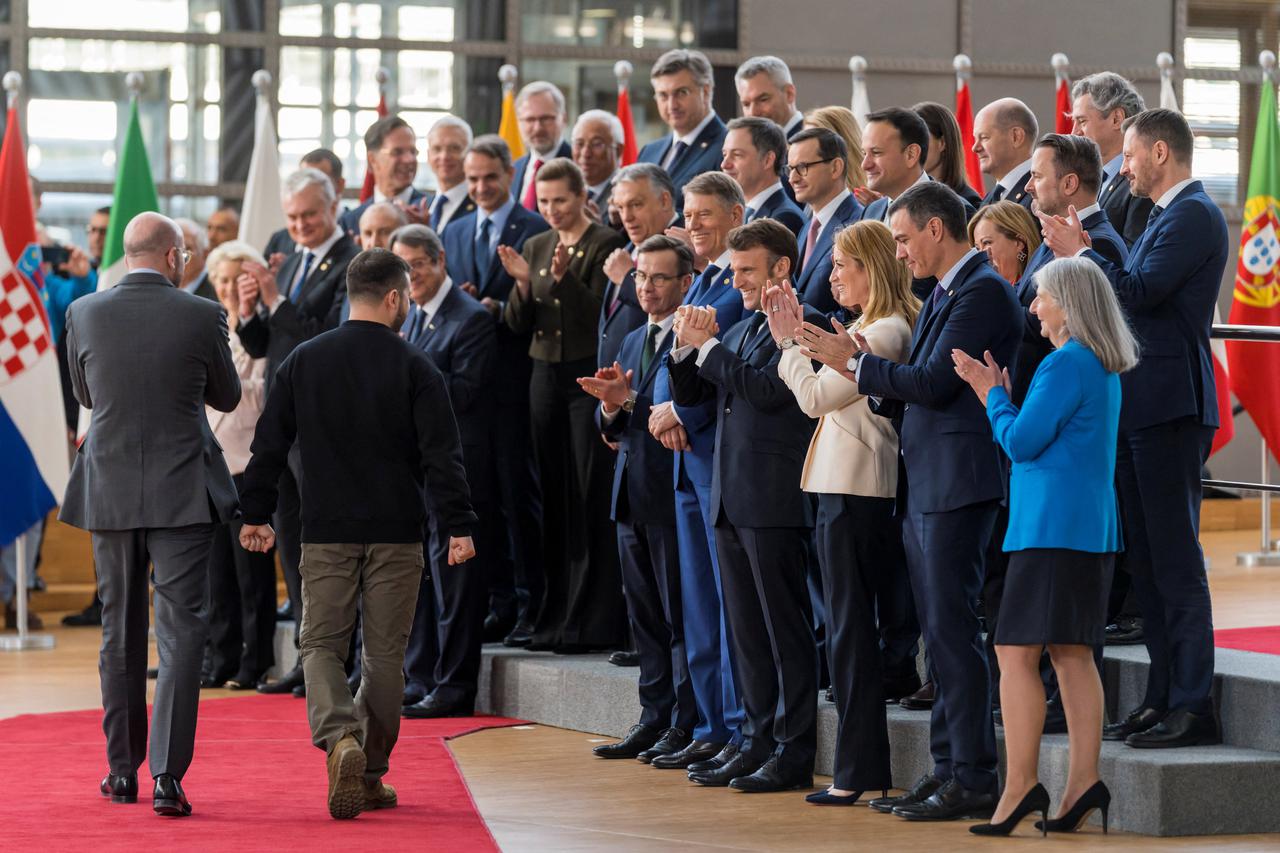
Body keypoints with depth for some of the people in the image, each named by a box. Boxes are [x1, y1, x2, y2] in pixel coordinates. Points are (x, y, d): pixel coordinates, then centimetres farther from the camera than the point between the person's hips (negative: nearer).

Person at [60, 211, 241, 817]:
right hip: (182, 494, -2)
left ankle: (123, 771, 20)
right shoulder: (202, 316, -7)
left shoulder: (84, 314, -1)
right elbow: (227, 398, 7)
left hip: (109, 493, 3)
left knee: (120, 633, 14)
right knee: (180, 630, -2)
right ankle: (168, 774, -12)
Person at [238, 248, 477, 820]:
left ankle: (339, 738, -21)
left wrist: (255, 514, 16)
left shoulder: (303, 362, 4)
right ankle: (371, 774, 12)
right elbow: (441, 454, -9)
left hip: (326, 533, 1)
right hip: (396, 535, -1)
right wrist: (458, 526, -7)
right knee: (385, 652, 8)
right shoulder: (414, 368, -5)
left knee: (321, 644, 5)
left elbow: (269, 444, 7)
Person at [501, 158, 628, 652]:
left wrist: (564, 277, -24)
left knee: (591, 500, -6)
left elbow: (600, 315, -13)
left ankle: (592, 624, -4)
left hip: (589, 378, -6)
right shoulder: (536, 248, 13)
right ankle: (556, 618, 12)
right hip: (546, 377, 6)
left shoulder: (605, 245, -6)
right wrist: (523, 283, -8)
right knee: (554, 499, 7)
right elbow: (518, 326, 10)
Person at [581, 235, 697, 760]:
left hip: (674, 493, -9)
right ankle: (655, 719, 18)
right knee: (644, 614, 12)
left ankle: (690, 726, -1)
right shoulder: (634, 342, 19)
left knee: (682, 614, -5)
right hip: (632, 494, 9)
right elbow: (612, 427, 17)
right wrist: (610, 406, -4)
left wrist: (630, 400, -23)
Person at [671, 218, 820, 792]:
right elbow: (687, 395, 19)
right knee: (746, 632, 11)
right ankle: (758, 744, 17)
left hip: (776, 501, -9)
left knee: (786, 628, -4)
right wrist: (687, 347, 1)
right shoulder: (739, 330, 19)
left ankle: (793, 755, -1)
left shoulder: (804, 324, -8)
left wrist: (708, 348, -11)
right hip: (731, 501, 9)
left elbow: (769, 389, -20)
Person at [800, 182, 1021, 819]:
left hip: (957, 484, -10)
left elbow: (935, 382, -19)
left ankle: (973, 779, -7)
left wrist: (855, 364, -10)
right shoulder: (942, 294, 18)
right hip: (922, 484, 10)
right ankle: (947, 768, 17)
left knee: (951, 627, -9)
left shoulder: (983, 291, -12)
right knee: (938, 632, 12)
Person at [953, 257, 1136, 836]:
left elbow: (1021, 442, -14)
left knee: (1016, 653, -7)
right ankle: (1083, 783, 5)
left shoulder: (1065, 364, -14)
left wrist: (993, 393, 1)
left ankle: (1020, 785, -11)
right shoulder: (1105, 369, 16)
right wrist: (997, 393, 17)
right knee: (1072, 654, 9)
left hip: (1051, 527, -10)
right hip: (1091, 527, 10)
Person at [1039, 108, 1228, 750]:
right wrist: (1081, 251, 8)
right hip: (1140, 407, 10)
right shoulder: (1168, 216, 20)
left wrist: (1079, 252, -11)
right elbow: (1132, 294, 16)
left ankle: (1191, 708, -8)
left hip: (1170, 407, -10)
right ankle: (1163, 697, 16)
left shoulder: (1194, 215, -12)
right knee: (1144, 558, 12)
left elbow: (1141, 290, -21)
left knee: (1175, 559, -9)